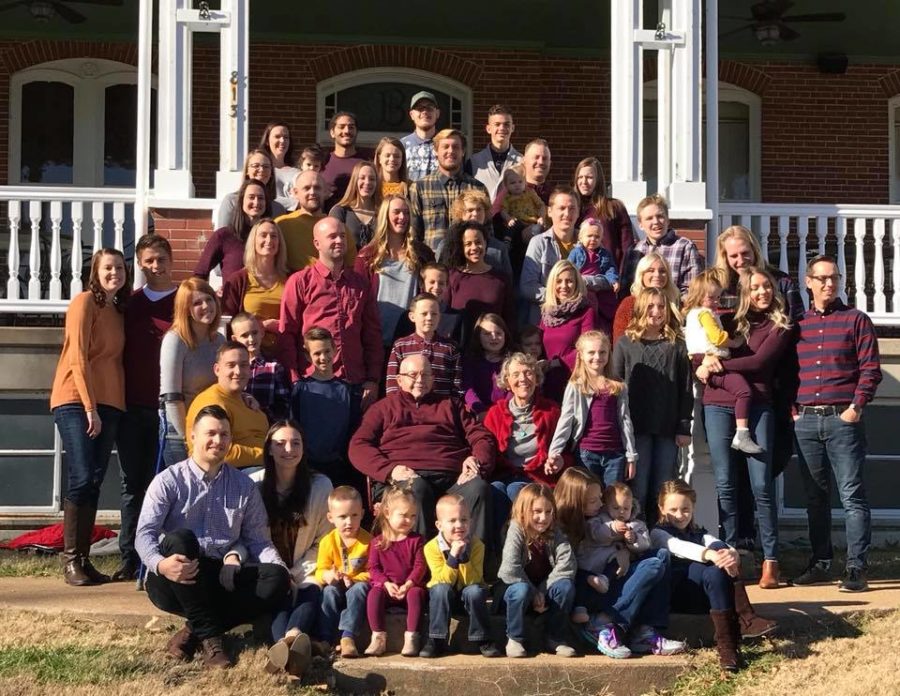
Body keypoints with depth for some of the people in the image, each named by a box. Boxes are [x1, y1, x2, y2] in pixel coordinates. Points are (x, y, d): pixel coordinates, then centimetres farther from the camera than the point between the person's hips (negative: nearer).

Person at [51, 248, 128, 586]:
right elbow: (78, 356, -11)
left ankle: (84, 559, 10)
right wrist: (90, 407, -16)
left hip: (108, 404, 7)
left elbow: (115, 360, 14)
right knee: (82, 478, -13)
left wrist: (101, 408, 5)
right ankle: (70, 560, -5)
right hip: (76, 402, -7)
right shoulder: (85, 302, -4)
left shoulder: (119, 310, 18)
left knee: (94, 482, 6)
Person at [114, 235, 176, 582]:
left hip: (166, 406, -3)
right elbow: (120, 351, 14)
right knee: (131, 483, 5)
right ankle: (130, 559, 9)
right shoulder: (130, 303, 13)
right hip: (131, 406, 3)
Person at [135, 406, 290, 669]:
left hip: (223, 580, 3)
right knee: (179, 538, -34)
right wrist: (160, 564, -31)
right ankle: (210, 637, -33)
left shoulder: (244, 487, 14)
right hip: (172, 580, -3)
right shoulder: (169, 481, 2)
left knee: (276, 578, -22)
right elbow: (144, 533, -10)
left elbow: (257, 539, 7)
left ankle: (193, 631, -22)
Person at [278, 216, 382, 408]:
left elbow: (373, 335, 15)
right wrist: (294, 382, -8)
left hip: (355, 384, 3)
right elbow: (286, 333, 0)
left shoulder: (361, 284, 15)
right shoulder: (300, 282, 3)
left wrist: (373, 380, 6)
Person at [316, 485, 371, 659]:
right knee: (329, 591, -29)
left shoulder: (368, 541, -6)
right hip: (337, 587, 2)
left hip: (357, 585, -2)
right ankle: (325, 638, -32)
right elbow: (320, 571, -1)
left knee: (359, 589, -33)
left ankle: (348, 637, -42)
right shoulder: (328, 542, -1)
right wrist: (328, 576, -27)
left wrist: (354, 579, -27)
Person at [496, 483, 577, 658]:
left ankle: (556, 638, -8)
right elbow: (510, 569, -28)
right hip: (514, 586, -3)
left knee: (566, 586, -24)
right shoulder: (516, 531, -16)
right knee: (522, 590, -36)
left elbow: (567, 565, -17)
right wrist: (532, 594, -25)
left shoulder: (555, 532, -6)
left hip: (544, 590, 4)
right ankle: (514, 639, -15)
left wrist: (542, 591, -24)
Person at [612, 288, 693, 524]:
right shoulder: (625, 343, 6)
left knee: (663, 490, 5)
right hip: (636, 427, -2)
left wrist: (684, 427, 1)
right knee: (638, 488, -1)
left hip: (668, 428, 2)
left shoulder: (676, 345, 10)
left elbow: (686, 389, 7)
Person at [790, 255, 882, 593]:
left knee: (852, 495, -5)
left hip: (843, 419, -4)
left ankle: (856, 568, -4)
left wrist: (856, 407, -10)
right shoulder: (798, 325, 13)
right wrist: (793, 410, 3)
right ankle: (820, 563, 18)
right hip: (805, 422, 4)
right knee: (815, 496, 10)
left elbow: (870, 369, -1)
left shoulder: (856, 320, 4)